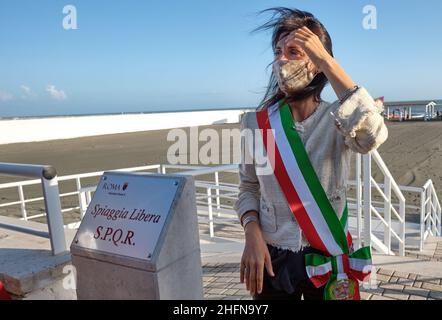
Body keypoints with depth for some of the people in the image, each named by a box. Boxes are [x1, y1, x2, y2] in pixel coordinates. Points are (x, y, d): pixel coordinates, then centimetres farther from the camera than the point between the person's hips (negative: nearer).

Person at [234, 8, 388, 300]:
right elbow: (249, 188, 3)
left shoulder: (336, 120, -10)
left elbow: (372, 136, -33)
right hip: (272, 257, 1)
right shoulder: (256, 122, -5)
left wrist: (327, 59, -28)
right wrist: (252, 236, -14)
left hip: (328, 256, -1)